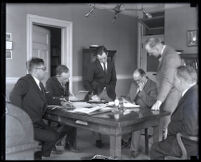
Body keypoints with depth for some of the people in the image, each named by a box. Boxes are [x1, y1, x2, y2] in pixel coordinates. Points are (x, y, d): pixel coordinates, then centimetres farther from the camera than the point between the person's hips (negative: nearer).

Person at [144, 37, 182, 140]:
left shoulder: (170, 56, -19)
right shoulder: (164, 54, 11)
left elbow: (168, 81, -26)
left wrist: (159, 101, -29)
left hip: (172, 95, -9)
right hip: (165, 93, 9)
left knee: (164, 123, -5)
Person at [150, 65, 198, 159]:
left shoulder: (191, 99, -28)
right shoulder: (194, 92, 3)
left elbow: (189, 130, -29)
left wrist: (170, 128, -14)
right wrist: (171, 127, 1)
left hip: (191, 144, -10)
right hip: (193, 136, 10)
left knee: (155, 149, 2)